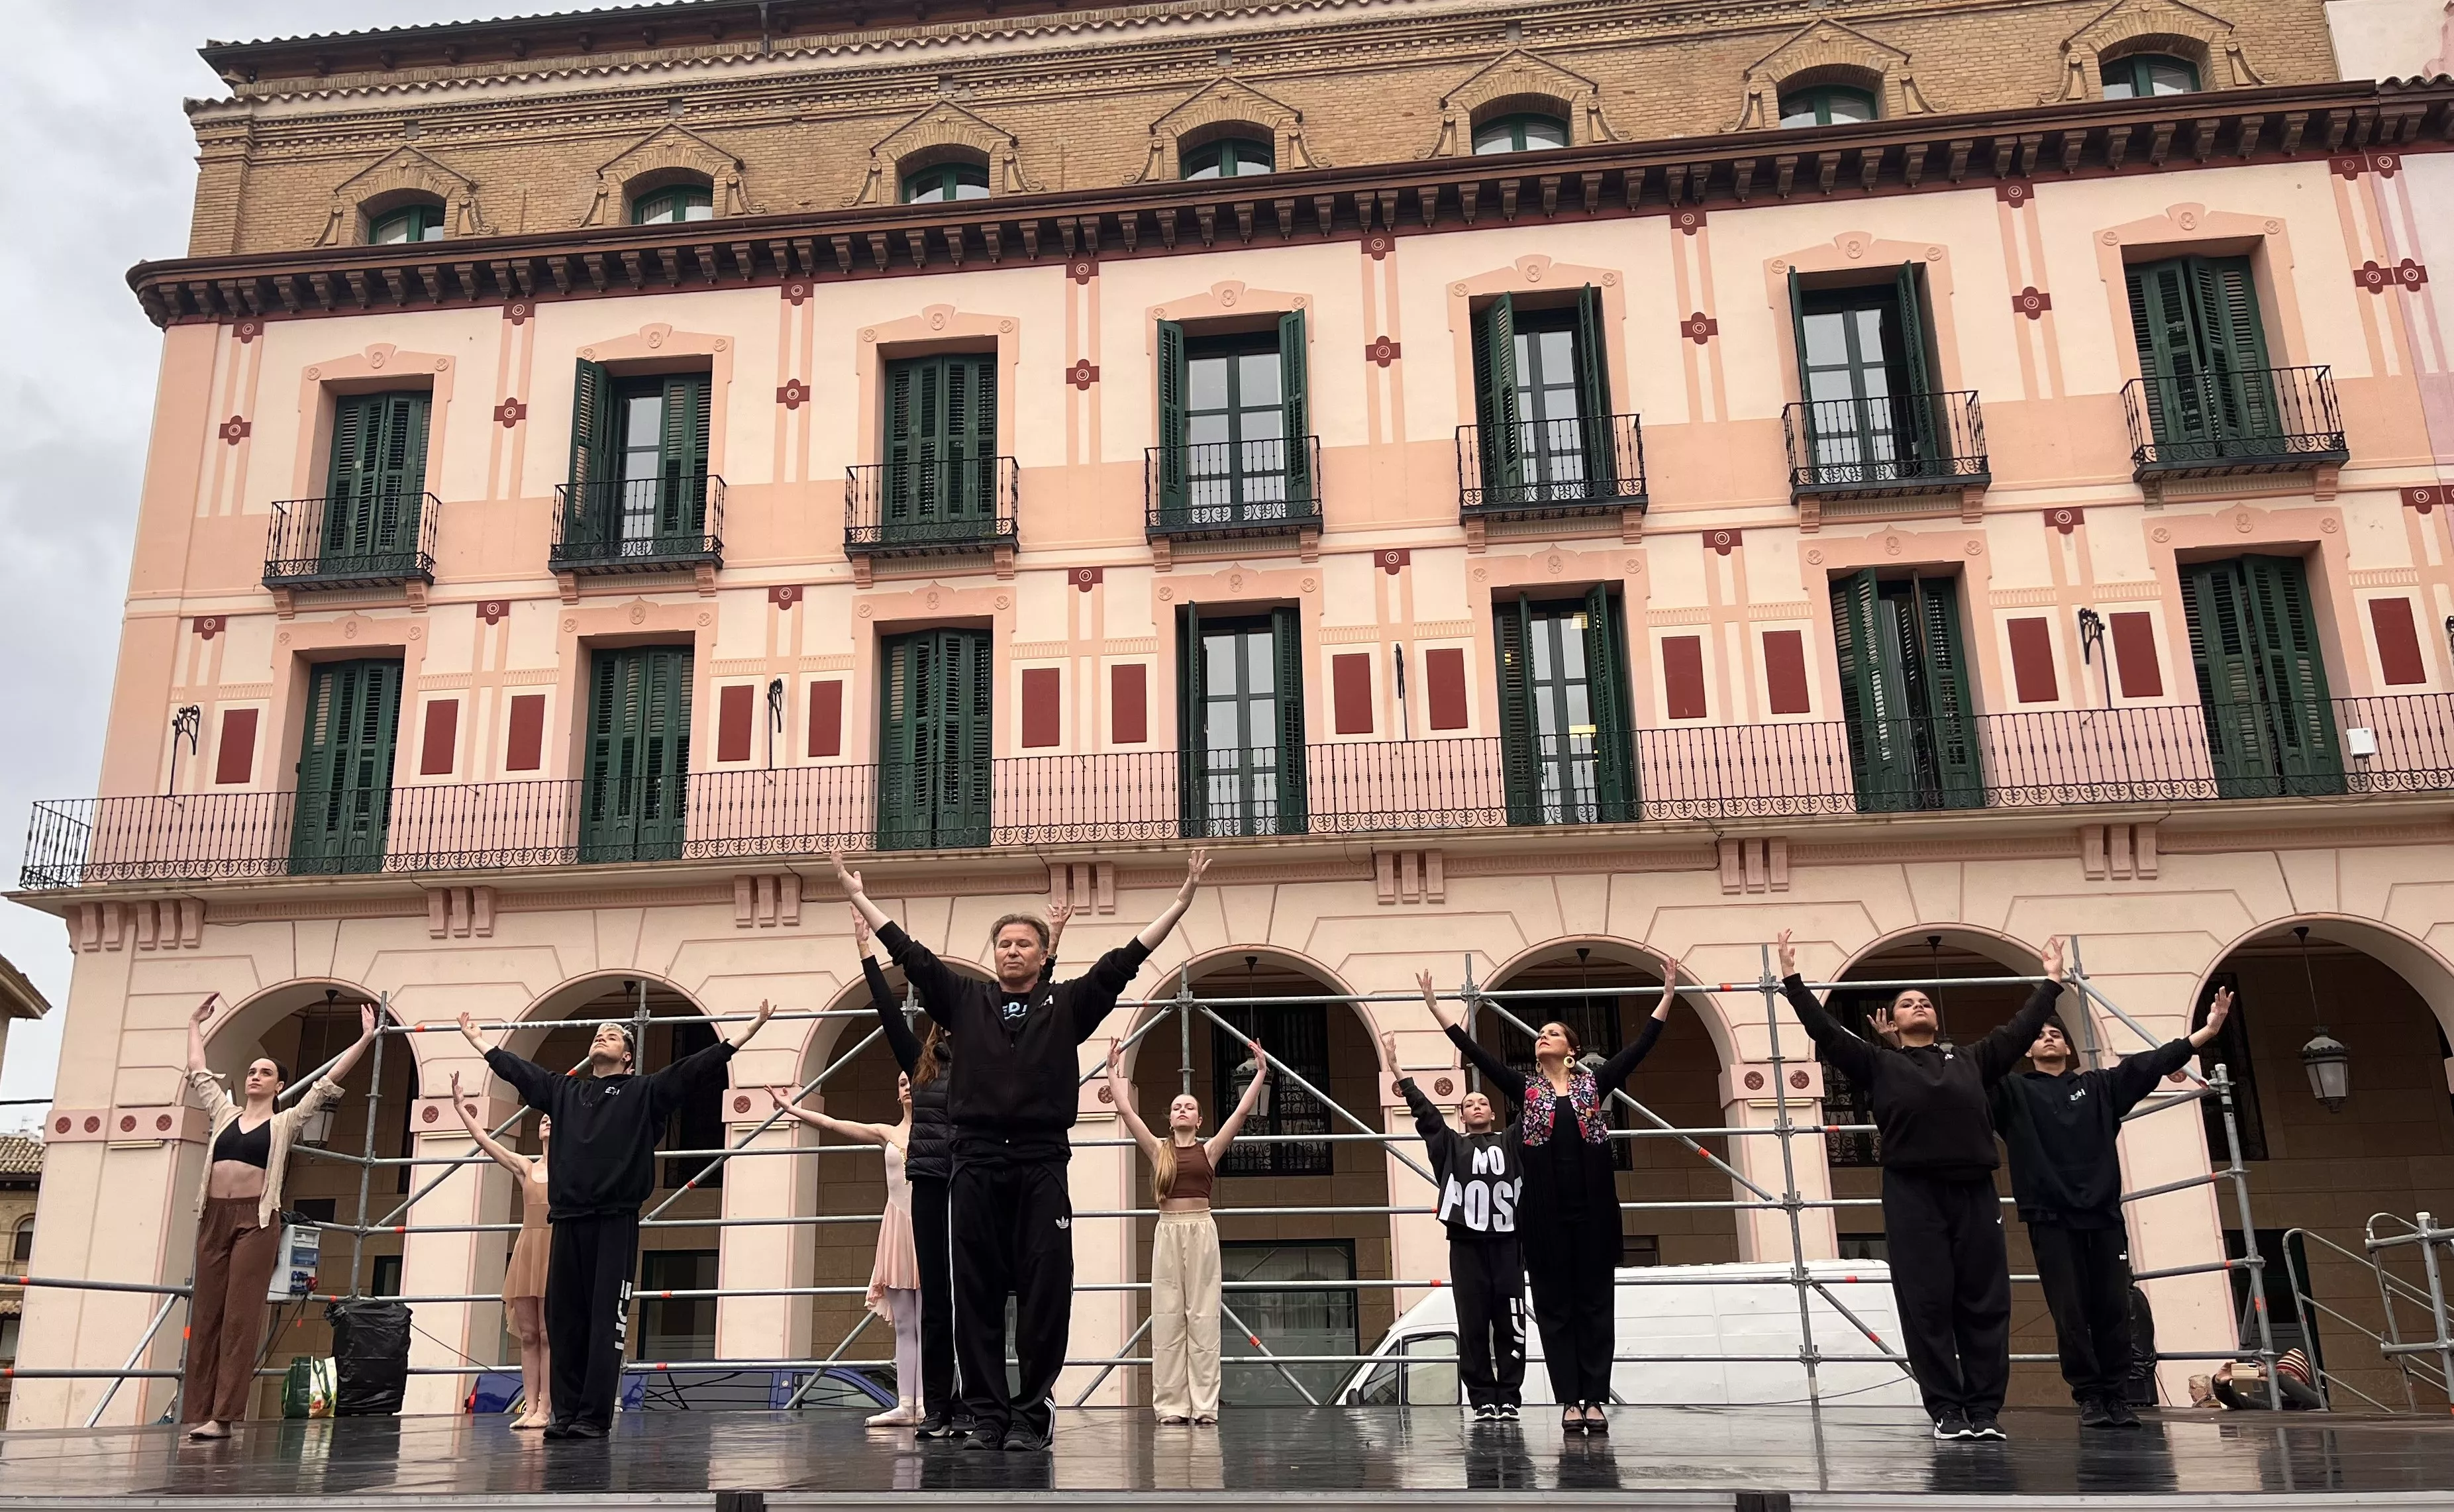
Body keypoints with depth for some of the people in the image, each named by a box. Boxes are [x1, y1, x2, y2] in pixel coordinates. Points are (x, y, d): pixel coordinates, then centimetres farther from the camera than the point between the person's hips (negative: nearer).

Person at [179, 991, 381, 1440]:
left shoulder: (286, 1122, 7)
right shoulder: (225, 1114, 16)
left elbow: (328, 1082, 1)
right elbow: (199, 1072, 25)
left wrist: (365, 1040, -5)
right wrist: (195, 1023, 31)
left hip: (256, 1220, -4)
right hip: (215, 1217, 4)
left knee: (240, 1317, -6)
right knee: (206, 1315, 2)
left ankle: (223, 1414, -8)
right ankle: (198, 1412, 4)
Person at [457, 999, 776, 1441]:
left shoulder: (645, 1091, 8)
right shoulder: (562, 1091, 21)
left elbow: (697, 1068, 0)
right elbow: (515, 1068, 31)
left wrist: (746, 1033, -7)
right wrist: (477, 1040, 38)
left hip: (616, 1221, -4)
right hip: (567, 1220, 4)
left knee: (607, 1321, -5)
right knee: (563, 1320, 4)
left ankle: (595, 1417, -3)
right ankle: (566, 1413, 11)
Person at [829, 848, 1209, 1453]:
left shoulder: (1068, 1004, 11)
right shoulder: (965, 1000, 15)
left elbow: (1125, 960, 7)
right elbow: (908, 953, 16)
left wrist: (1181, 901, 2)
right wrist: (858, 895, 17)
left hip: (1042, 1163, -1)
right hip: (977, 1160, 2)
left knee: (1045, 1295, -2)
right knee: (977, 1295, 3)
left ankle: (1031, 1416, 6)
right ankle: (987, 1415, 11)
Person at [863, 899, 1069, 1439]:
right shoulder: (921, 1063, 11)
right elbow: (889, 1011, 9)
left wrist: (1051, 946, -5)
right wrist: (867, 951, 7)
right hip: (929, 1186, 2)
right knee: (934, 1299, 4)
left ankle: (969, 1408, 6)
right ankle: (935, 1408, 9)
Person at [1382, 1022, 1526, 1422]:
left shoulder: (1512, 1142, 16)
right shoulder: (1451, 1146, 16)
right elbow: (1425, 1112, 7)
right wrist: (1398, 1070, -3)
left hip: (1507, 1243, 0)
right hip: (1466, 1244, 0)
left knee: (1510, 1326, -1)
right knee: (1473, 1327, 0)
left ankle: (1508, 1400, 5)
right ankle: (1482, 1401, 5)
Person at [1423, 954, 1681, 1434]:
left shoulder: (1595, 1083, 6)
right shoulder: (1524, 1088, 7)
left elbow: (1639, 1046, 0)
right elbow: (1476, 1052, 1)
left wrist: (1668, 995, -6)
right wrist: (1436, 1007, -4)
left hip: (1594, 1208, 0)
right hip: (1545, 1211, 1)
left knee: (1595, 1300, 3)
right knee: (1555, 1303, 3)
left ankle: (1595, 1399, 8)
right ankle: (1569, 1401, 7)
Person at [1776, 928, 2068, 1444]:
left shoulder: (1970, 1061, 21)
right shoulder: (1879, 1064, 13)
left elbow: (2020, 1031, 23)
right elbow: (1826, 1031, 5)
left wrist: (2051, 982, 25)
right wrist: (1793, 981, 0)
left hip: (1974, 1193, 3)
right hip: (1913, 1195, -2)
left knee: (1985, 1304, 1)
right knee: (1928, 1306, -3)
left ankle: (1986, 1411, 7)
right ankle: (1946, 1411, 2)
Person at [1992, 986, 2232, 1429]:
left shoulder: (2099, 1086, 17)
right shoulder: (2013, 1091, 10)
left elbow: (2150, 1064, 10)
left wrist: (2206, 1032, 1)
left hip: (2103, 1214, 2)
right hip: (2050, 1218, -2)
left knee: (2113, 1310, 2)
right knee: (2070, 1315, -2)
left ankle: (2117, 1396, 10)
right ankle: (2089, 1397, 6)